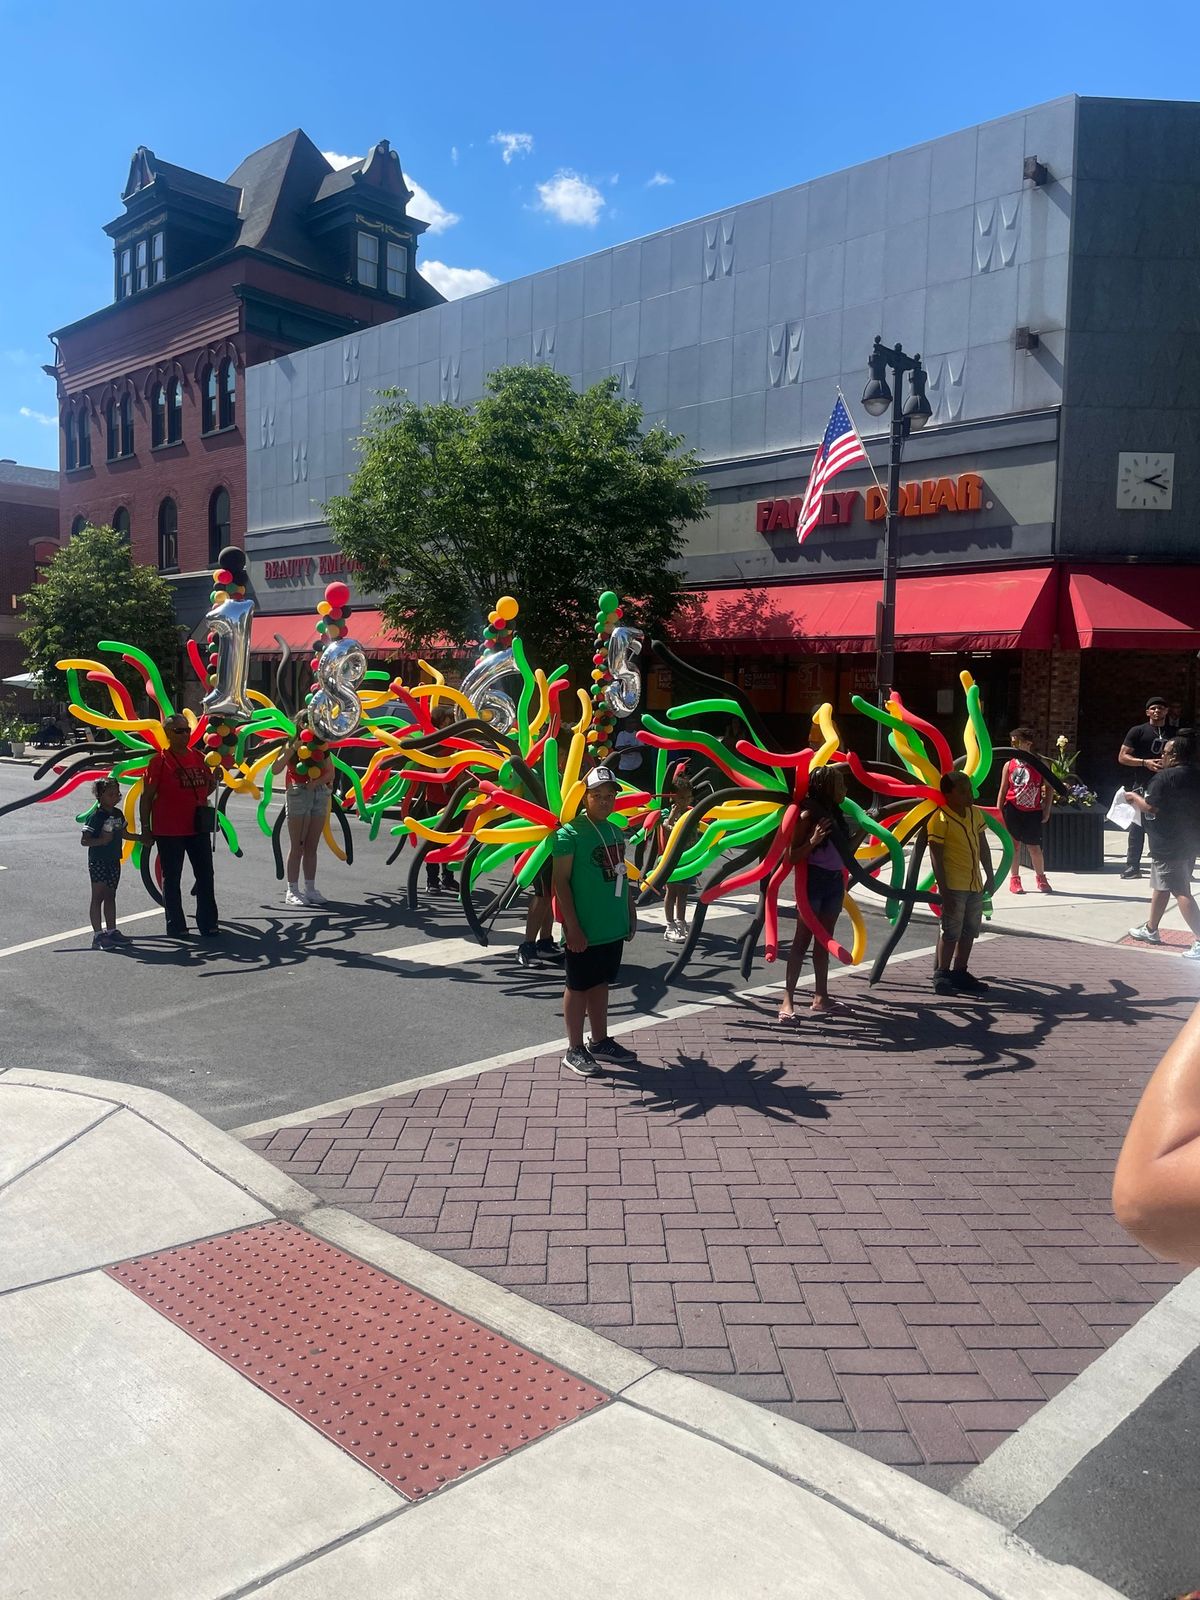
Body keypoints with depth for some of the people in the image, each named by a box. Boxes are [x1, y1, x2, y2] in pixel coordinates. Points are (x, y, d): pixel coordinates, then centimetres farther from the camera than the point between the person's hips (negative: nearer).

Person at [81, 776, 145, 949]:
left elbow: (124, 834, 21)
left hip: (114, 861, 7)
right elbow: (84, 840, -18)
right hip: (98, 862, -7)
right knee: (98, 897, -2)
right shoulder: (95, 816, -15)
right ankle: (98, 935, 1)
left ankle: (111, 930, 23)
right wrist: (101, 840, -31)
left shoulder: (117, 814, 8)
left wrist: (141, 838, 13)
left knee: (110, 896, 15)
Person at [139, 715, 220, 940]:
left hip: (198, 827, 5)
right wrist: (145, 826, -8)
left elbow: (207, 789, 23)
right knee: (171, 879, 6)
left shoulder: (198, 758, 9)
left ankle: (208, 924, 16)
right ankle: (176, 926, 15)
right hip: (169, 830, -5)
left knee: (205, 876, 7)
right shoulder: (159, 761, -8)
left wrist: (215, 778, 3)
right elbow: (147, 796, -6)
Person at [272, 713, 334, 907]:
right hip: (298, 794, -4)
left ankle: (310, 889, 13)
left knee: (312, 847, 8)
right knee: (297, 846, -4)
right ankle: (292, 890, 0)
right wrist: (293, 749, -19)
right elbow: (275, 769, -11)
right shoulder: (291, 745, 0)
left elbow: (330, 773, 10)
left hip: (320, 794, 4)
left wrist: (317, 780, -9)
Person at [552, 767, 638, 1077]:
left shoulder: (616, 832, 8)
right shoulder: (570, 833, -15)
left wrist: (631, 914, 17)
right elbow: (561, 882, -16)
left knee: (601, 983, 18)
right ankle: (575, 1050, 17)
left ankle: (600, 1042, 31)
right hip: (585, 930, -7)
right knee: (578, 987, 6)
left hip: (613, 927, 7)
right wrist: (573, 927, -18)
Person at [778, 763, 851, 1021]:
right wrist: (813, 841, -28)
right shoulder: (808, 815, -13)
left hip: (835, 882, 8)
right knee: (802, 941, -6)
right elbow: (793, 856, -17)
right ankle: (787, 1000, -4)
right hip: (813, 881, -8)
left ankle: (820, 996, 21)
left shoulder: (835, 813, 8)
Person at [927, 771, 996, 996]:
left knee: (970, 931, 14)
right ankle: (941, 975, 10)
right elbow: (936, 857, -17)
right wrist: (944, 891, -19)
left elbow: (983, 846, 15)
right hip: (954, 886, -8)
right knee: (951, 933, -2)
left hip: (975, 884, 8)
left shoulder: (975, 813, 6)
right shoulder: (940, 820, -17)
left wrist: (990, 876, 14)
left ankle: (960, 973, 26)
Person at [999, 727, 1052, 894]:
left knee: (1034, 847, 2)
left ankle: (1040, 878, 23)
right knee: (1014, 844, 4)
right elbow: (1003, 790, 5)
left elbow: (1048, 788, 6)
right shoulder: (1009, 765, 2)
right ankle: (1014, 879, 14)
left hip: (1033, 812, 0)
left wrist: (1046, 810, 1)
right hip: (1013, 810, 1)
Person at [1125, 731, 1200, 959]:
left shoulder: (1165, 777, -18)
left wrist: (1134, 797, -2)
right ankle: (1151, 929, 33)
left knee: (1181, 892, -7)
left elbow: (1151, 808, -20)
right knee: (1161, 886, 21)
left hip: (1169, 844, -9)